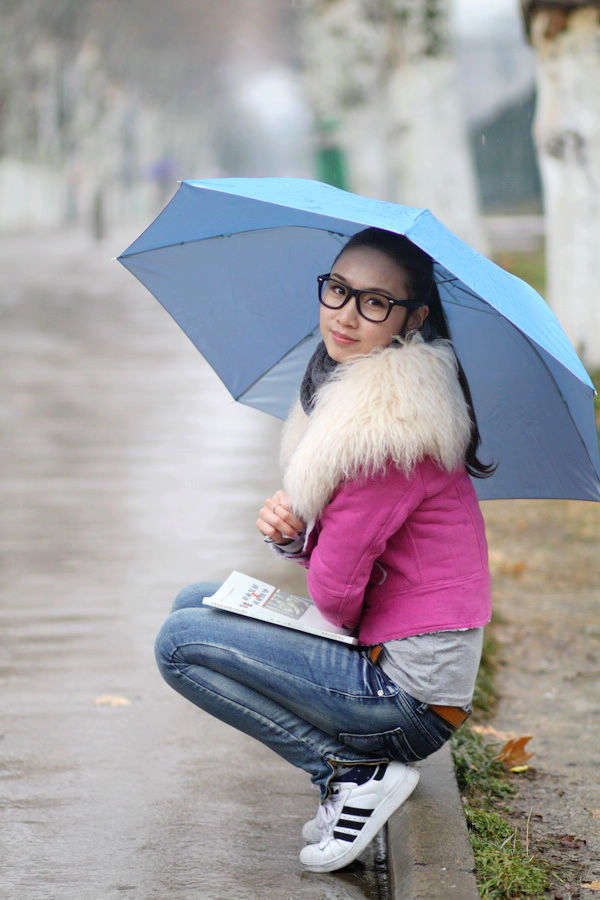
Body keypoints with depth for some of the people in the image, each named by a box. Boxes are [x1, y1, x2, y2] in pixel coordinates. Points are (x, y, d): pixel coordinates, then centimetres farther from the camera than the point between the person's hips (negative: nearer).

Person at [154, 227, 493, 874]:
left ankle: (355, 771, -5)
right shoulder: (346, 386, 8)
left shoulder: (392, 421, -23)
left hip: (411, 689, -10)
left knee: (181, 643, -9)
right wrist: (288, 530, -6)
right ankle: (355, 769, 11)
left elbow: (335, 588, -20)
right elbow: (330, 542, 15)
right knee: (195, 602, 17)